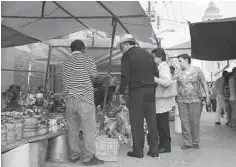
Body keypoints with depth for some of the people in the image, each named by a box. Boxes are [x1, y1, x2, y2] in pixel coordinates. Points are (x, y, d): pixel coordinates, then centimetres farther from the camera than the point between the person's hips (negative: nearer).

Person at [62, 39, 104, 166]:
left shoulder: (66, 63, 14)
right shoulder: (87, 60, -3)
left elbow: (66, 81, 13)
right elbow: (94, 78, -1)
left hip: (69, 98, 6)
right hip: (84, 98, -6)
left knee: (72, 128, 11)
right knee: (88, 129, -1)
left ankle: (74, 155, 18)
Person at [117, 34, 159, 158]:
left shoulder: (127, 56, -4)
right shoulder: (148, 54, 13)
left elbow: (125, 76, -11)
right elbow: (155, 72, 12)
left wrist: (120, 91, 1)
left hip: (136, 91, -5)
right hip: (150, 90, 6)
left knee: (136, 121, 3)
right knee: (151, 120, 10)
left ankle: (138, 151, 9)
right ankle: (154, 150, 16)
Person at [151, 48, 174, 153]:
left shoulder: (163, 67, -12)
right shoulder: (158, 67, 18)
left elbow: (167, 82, -26)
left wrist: (153, 78, -23)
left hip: (163, 101, -10)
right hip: (158, 101, 10)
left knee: (163, 124, -3)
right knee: (159, 123, 14)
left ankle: (166, 146, 7)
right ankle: (162, 144, 24)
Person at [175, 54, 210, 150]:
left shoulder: (197, 70, 2)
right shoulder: (179, 73, 8)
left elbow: (203, 83, 4)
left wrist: (207, 95, -2)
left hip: (195, 100, -2)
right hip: (182, 101, 2)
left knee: (195, 122, 2)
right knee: (184, 122, 2)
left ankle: (195, 142, 16)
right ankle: (187, 143, 10)